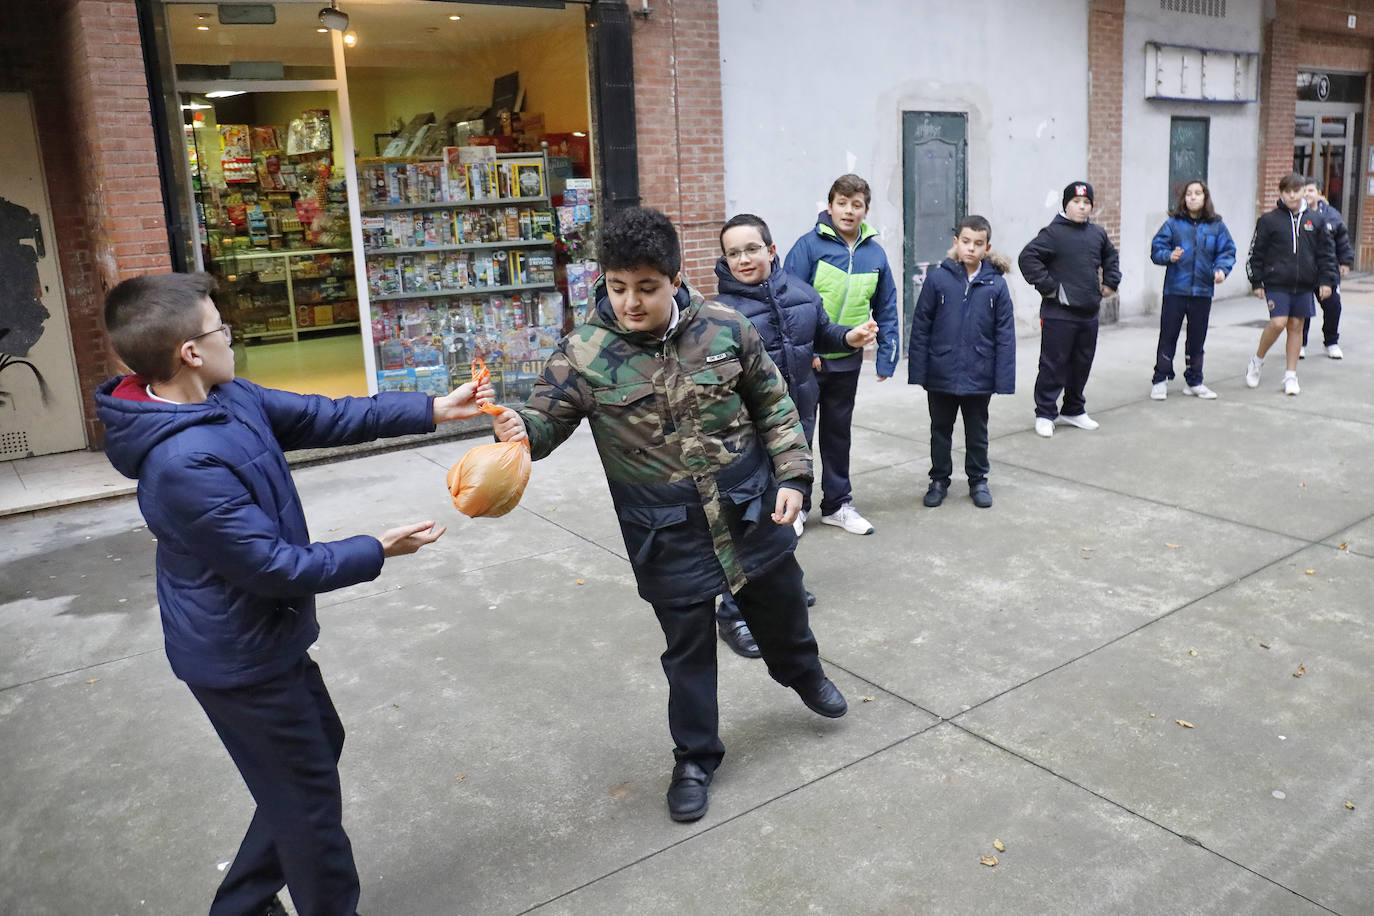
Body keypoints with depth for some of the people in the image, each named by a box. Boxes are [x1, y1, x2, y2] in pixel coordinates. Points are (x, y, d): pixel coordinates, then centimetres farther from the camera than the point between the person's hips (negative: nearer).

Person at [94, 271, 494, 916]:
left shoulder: (230, 399, -6)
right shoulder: (184, 464, -33)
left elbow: (326, 417, 3)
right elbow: (274, 568, -27)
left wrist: (431, 410, 0)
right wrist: (376, 552, -16)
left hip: (261, 639, 10)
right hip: (240, 659, -10)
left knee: (319, 744, 26)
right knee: (307, 796, 8)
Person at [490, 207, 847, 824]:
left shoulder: (725, 327, -8)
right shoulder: (583, 354, -13)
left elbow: (773, 405, 2)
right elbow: (546, 419, -11)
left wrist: (792, 475, -4)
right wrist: (518, 429, -34)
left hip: (750, 511, 2)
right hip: (666, 533, -2)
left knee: (780, 607, 24)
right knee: (689, 648, 11)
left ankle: (803, 674, 58)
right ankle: (695, 757, 34)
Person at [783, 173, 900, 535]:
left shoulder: (874, 253, 4)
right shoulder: (810, 245, -10)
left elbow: (886, 308, 9)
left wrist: (887, 354, 3)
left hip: (847, 360, 4)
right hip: (807, 359, -4)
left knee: (838, 430, 15)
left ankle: (837, 503, 28)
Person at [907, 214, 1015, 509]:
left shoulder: (996, 285, -7)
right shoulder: (938, 279, -9)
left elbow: (1005, 335, -4)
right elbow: (920, 328, -5)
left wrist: (1004, 379, -7)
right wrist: (917, 372, -7)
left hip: (979, 377, 0)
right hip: (941, 375, 0)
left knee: (977, 432, 17)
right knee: (940, 430, 16)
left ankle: (978, 480, 35)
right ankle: (939, 480, 33)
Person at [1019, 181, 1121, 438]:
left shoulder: (1098, 233, 12)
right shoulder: (1053, 233, -9)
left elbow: (1110, 257, 31)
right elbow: (1027, 258, -17)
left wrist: (1110, 282, 18)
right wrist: (1050, 288, -17)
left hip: (1089, 313, 7)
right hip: (1058, 314, -7)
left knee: (1082, 364, 14)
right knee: (1053, 364, -3)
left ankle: (1074, 410, 28)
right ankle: (1045, 414, 7)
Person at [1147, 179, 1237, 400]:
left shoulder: (1216, 226, 5)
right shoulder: (1173, 223, 0)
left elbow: (1227, 251, 6)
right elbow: (1156, 249, -1)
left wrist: (1221, 269, -13)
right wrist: (1169, 256, -21)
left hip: (1202, 291, 2)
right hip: (1175, 289, -2)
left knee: (1197, 338, 10)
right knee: (1168, 336, -1)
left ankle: (1194, 381, 23)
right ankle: (1160, 381, 9)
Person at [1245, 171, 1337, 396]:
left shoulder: (1315, 221, 8)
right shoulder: (1269, 220, -1)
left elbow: (1326, 252, 13)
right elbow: (1256, 252, 2)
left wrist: (1326, 280, 6)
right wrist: (1256, 282, 0)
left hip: (1304, 285, 3)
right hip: (1277, 284, -3)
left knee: (1296, 326, 6)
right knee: (1278, 323, -15)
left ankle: (1291, 375, 14)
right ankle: (1257, 360, 10)